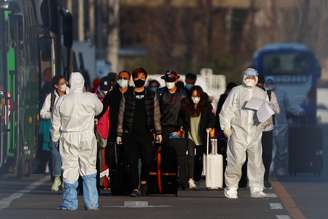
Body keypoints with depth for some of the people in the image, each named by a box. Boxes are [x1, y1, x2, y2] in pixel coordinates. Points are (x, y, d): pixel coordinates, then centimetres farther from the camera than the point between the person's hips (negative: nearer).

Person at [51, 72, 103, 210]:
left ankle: (70, 203, 5)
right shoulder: (91, 99, -6)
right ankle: (91, 202, 7)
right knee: (89, 168, 8)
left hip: (68, 138, 0)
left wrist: (55, 138, 17)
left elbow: (56, 124, 3)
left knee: (70, 169, 4)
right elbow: (99, 109, 14)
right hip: (87, 137, 0)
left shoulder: (61, 101, -5)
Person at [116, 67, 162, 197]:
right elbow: (121, 116, 9)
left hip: (146, 133, 0)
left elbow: (156, 115, 10)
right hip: (130, 134, 0)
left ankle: (143, 181, 19)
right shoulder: (127, 97, 9)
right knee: (133, 162, -5)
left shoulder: (152, 96, 10)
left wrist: (158, 132, 2)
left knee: (147, 160, -7)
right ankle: (135, 188, -1)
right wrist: (119, 134, 5)